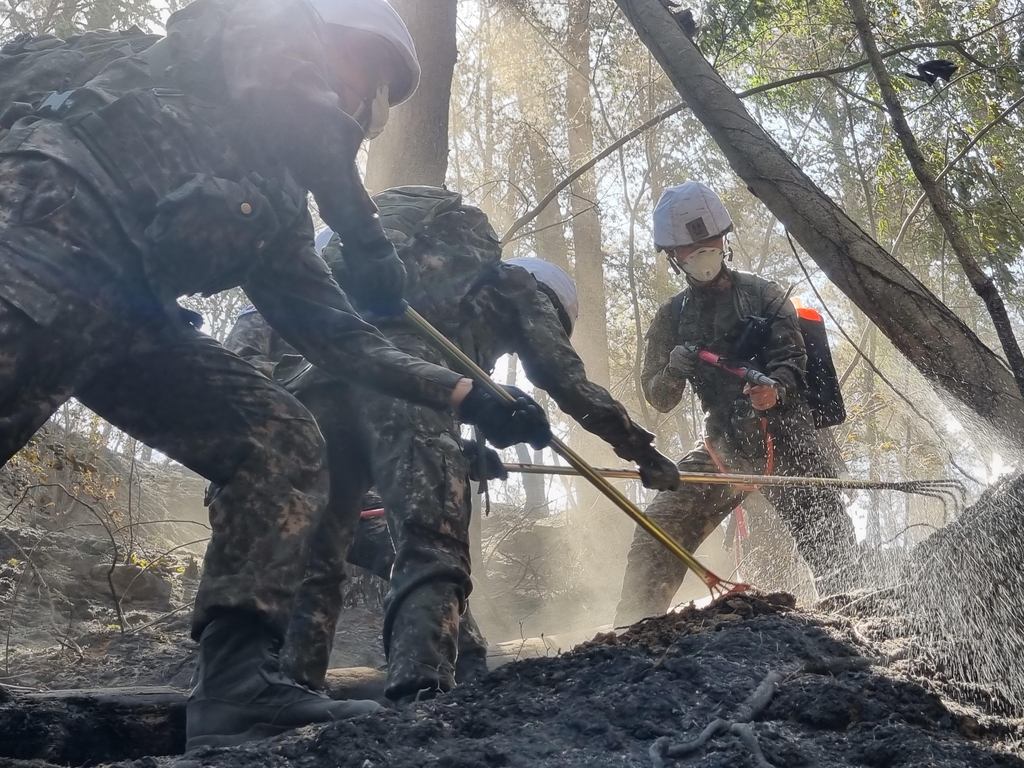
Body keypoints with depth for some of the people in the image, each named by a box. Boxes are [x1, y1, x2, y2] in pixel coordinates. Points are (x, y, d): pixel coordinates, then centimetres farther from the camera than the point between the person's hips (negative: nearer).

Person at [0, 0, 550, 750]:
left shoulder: (278, 195, 30)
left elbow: (337, 335, 26)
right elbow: (296, 106, -9)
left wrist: (468, 396, 25)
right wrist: (368, 235, 2)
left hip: (129, 300, 9)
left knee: (284, 445, -1)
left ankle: (239, 682, -9)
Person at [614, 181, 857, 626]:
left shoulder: (762, 295, 4)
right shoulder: (671, 318, 12)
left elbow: (792, 358, -8)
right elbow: (659, 400, 12)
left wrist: (775, 388, -33)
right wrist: (673, 371, -13)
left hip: (784, 436, -3)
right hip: (723, 445, 3)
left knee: (832, 545, -11)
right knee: (656, 536, -4)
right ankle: (632, 630, 6)